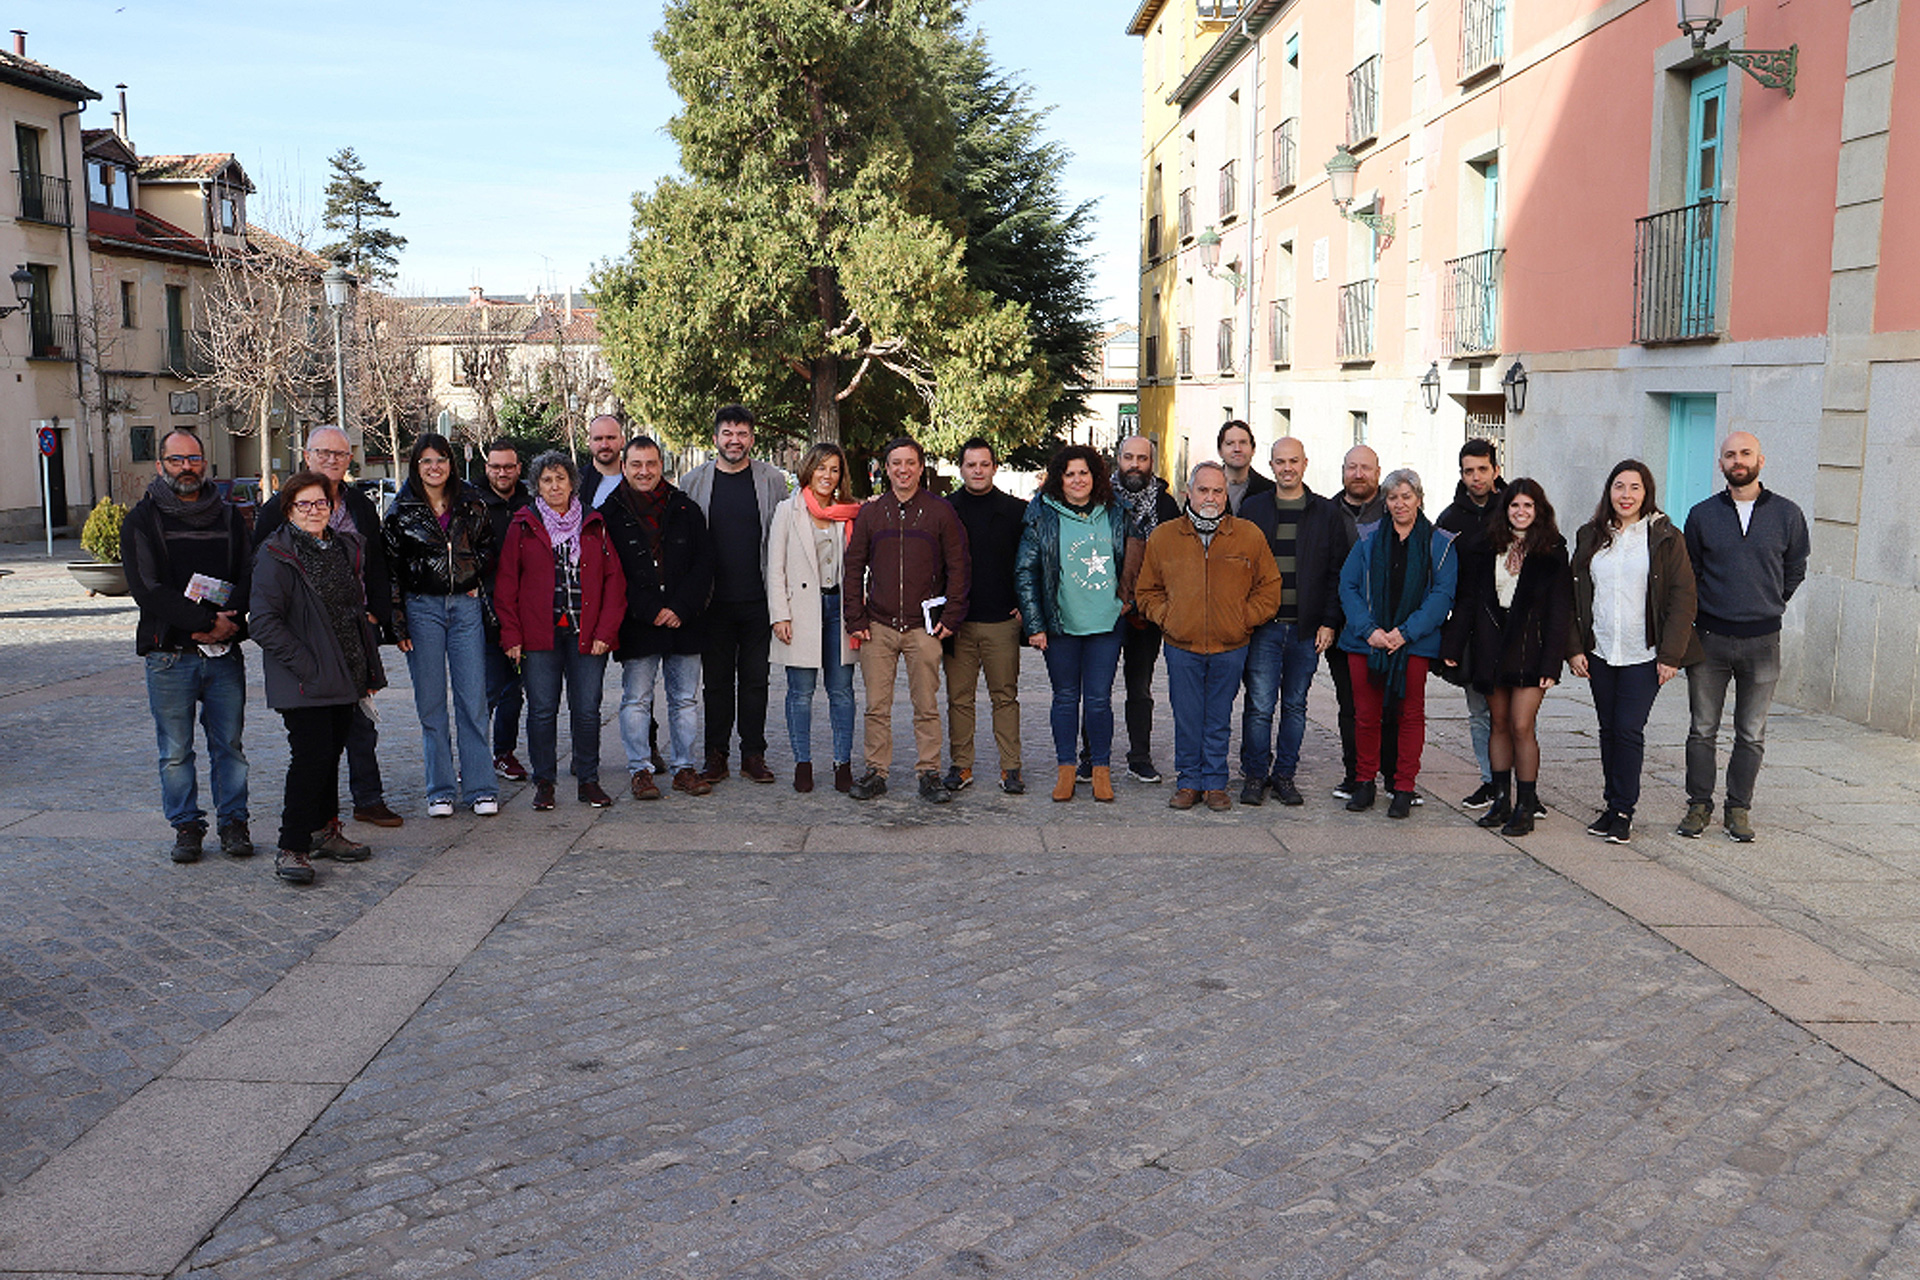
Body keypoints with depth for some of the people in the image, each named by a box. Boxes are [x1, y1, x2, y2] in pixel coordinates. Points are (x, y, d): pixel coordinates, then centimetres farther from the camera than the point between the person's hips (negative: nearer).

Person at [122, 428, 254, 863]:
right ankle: (186, 826, 16)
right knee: (175, 751, 5)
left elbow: (249, 577, 6)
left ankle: (233, 822, 17)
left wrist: (230, 623, -12)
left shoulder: (228, 517, 12)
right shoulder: (142, 521, 1)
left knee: (229, 745, 7)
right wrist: (206, 621, -16)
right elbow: (147, 590, -9)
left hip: (225, 652, 2)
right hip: (170, 653, -2)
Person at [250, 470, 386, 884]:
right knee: (312, 755, -11)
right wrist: (305, 665, -20)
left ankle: (324, 832, 28)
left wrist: (369, 667, 16)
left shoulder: (346, 547, 13)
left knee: (331, 751, 14)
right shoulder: (276, 555, -9)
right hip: (304, 682, -7)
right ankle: (291, 848, -4)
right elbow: (264, 622, -15)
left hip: (344, 676, 7)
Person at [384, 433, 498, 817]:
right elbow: (391, 570, 1)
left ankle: (480, 788, 6)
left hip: (466, 605, 1)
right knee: (431, 703, 3)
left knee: (473, 699, -1)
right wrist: (398, 624, -4)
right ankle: (440, 791, 12)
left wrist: (477, 580, 2)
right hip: (421, 608, -1)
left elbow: (488, 547, 19)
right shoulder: (400, 511, 2)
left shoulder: (471, 504, 6)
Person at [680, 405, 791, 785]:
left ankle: (753, 754, 14)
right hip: (714, 601, 1)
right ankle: (716, 754, 15)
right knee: (716, 680, 6)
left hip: (759, 600, 0)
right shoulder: (694, 482, 6)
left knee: (756, 679, 5)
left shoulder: (773, 480, 4)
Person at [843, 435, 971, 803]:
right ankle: (875, 772, 13)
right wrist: (855, 619, 2)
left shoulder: (940, 512, 4)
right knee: (877, 707, 4)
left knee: (926, 706, 2)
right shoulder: (869, 513, 9)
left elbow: (958, 567, 4)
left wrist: (950, 617, -4)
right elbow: (854, 568, 10)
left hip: (924, 627, -2)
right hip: (878, 626, 2)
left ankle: (929, 774, 10)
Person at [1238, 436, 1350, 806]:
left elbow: (1337, 574, 5)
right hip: (1262, 625, -1)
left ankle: (1284, 775, 17)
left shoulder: (1327, 513, 6)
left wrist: (1328, 622, -3)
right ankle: (1255, 775, 9)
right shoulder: (1253, 509, 6)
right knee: (1259, 705, -4)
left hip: (1307, 629, 1)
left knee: (1295, 705, 8)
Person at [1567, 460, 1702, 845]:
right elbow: (1575, 595, 10)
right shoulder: (1590, 537, 8)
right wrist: (1574, 648, 3)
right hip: (1600, 653, 4)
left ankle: (1623, 812, 2)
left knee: (1629, 730, -7)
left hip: (1644, 655, -4)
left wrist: (1671, 655, -10)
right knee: (1608, 730, 9)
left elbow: (1683, 598, -5)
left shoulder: (1665, 539, -3)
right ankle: (1612, 806, 18)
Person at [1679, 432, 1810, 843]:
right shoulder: (1702, 514, 3)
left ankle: (1738, 809, 17)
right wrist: (1698, 615, 8)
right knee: (1703, 729, 5)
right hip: (1709, 637, 0)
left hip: (1761, 641, 0)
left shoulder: (1787, 514, 2)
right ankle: (1699, 805, 16)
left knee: (1752, 734, 6)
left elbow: (1795, 571, 14)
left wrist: (1766, 608, 14)